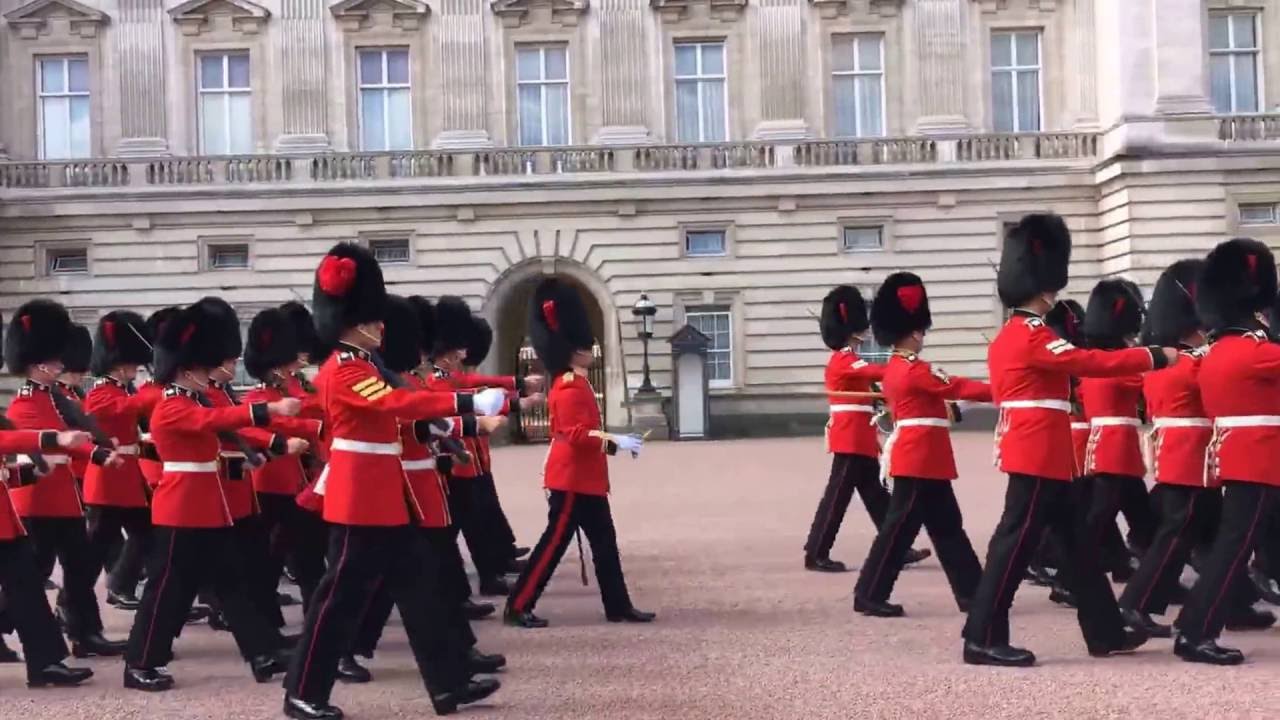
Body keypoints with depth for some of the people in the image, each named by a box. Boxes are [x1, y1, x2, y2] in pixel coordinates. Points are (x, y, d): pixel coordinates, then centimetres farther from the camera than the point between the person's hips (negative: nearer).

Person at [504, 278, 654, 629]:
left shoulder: (575, 383, 14)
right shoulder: (570, 387, -17)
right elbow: (576, 434, -25)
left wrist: (614, 440, 14)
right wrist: (616, 442, -24)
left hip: (585, 478, 10)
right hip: (572, 478, -10)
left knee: (604, 541, 12)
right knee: (555, 542, -5)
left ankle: (618, 606, 17)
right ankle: (518, 607, 2)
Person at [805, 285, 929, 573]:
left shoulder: (846, 360, 19)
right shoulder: (844, 360, -13)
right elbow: (876, 372, -29)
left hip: (857, 439, 10)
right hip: (851, 439, -10)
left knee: (876, 494, 12)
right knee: (838, 496, -7)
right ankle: (816, 555, -2)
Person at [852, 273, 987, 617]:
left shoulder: (895, 369, 14)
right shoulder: (915, 370, -15)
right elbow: (957, 387, -14)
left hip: (922, 459, 10)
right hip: (920, 458, -10)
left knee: (947, 526, 12)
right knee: (900, 526, -5)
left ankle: (972, 592, 17)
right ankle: (869, 595, -1)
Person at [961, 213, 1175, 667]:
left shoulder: (1008, 336, 15)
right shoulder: (1033, 335, -15)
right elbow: (1092, 362, -17)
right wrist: (1156, 357, -10)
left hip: (1037, 453, 10)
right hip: (1039, 453, -10)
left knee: (1075, 540, 14)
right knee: (1016, 540, -8)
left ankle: (1105, 632, 22)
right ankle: (983, 638, -4)